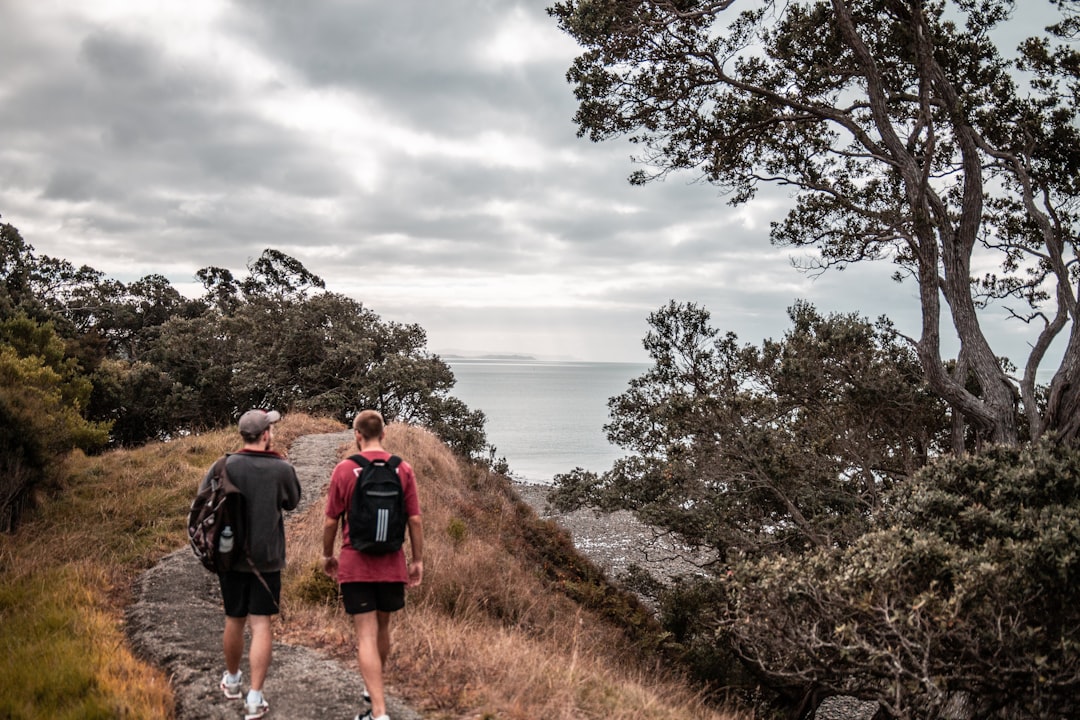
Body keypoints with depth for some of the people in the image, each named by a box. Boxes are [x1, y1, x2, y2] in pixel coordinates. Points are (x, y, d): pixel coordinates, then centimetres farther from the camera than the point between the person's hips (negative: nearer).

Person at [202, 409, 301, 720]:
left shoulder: (225, 466, -7)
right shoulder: (282, 469, -9)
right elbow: (291, 502, 8)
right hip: (268, 559, -2)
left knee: (234, 621, 18)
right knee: (261, 625, 1)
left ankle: (232, 680, 38)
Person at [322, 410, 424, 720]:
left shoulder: (344, 470, -6)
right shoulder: (403, 469, -2)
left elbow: (331, 520, -2)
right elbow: (414, 520, -1)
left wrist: (327, 555, 14)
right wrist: (418, 560, 9)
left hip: (355, 565, -3)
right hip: (392, 564, 3)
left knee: (366, 635, -1)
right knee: (382, 627, 21)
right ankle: (374, 692, 40)